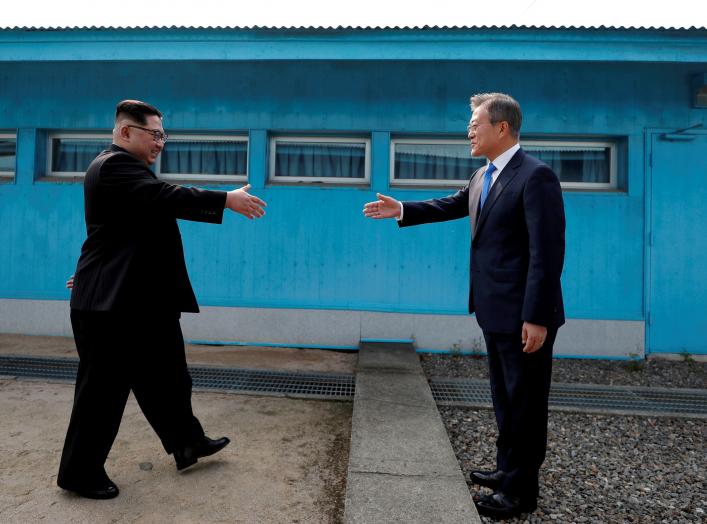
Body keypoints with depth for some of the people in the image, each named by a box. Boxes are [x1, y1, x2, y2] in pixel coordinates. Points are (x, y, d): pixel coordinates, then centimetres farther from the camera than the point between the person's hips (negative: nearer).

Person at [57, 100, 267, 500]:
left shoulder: (126, 168, 20)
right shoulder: (115, 165, -15)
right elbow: (167, 197, -30)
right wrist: (227, 200, -29)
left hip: (140, 300, 10)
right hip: (112, 302, -10)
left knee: (164, 378, 17)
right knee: (104, 389, 3)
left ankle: (187, 443, 31)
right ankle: (80, 472, 21)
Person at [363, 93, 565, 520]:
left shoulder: (536, 176, -17)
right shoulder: (483, 176, 10)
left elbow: (547, 252, -22)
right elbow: (454, 205, 26)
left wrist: (537, 318, -23)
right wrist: (402, 210, 20)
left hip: (523, 314, -9)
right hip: (497, 311, 9)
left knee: (525, 401, 7)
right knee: (506, 397, 21)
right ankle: (508, 470, 39)